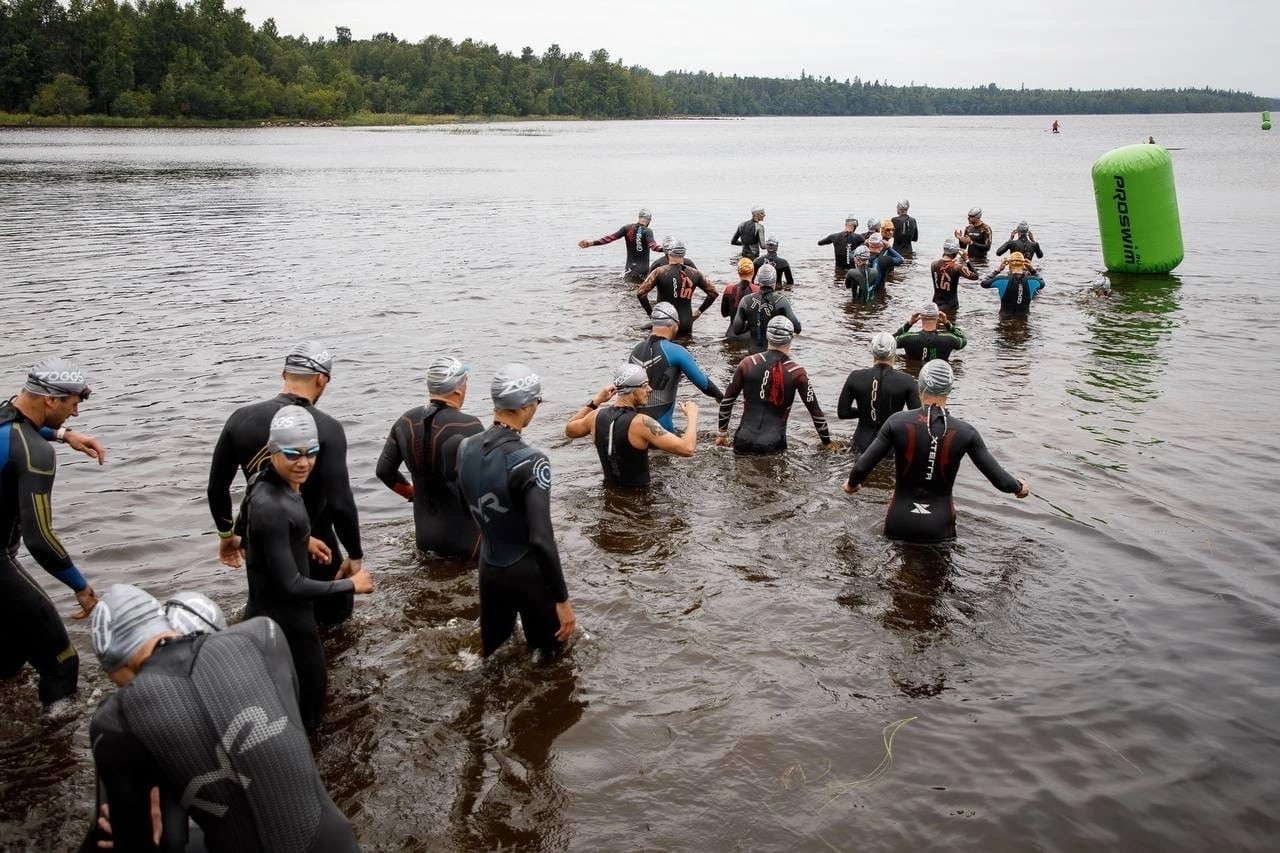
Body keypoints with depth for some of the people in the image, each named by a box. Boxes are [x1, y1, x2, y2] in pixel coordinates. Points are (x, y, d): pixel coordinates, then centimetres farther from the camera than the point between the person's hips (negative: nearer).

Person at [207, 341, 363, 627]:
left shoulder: (241, 418, -5)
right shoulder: (327, 428, -19)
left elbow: (216, 488, 3)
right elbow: (340, 503, -21)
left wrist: (226, 535, 18)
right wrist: (355, 555, -9)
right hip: (314, 547, -4)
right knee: (335, 613, 17)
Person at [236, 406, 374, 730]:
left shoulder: (263, 482, -3)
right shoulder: (272, 507, -31)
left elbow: (242, 529, 15)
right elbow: (290, 585, -28)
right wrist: (352, 584, -16)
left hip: (269, 612, 9)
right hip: (283, 621, -9)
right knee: (303, 713, 7)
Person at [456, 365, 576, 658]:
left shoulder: (465, 448, -5)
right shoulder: (530, 461, -25)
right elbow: (541, 539, -27)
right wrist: (562, 599, -21)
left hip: (488, 568, 6)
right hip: (527, 572, -6)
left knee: (493, 658, 21)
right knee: (548, 659, 13)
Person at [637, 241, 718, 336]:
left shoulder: (660, 272, -8)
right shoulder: (694, 273, 3)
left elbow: (640, 293, -12)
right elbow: (714, 293, 11)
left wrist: (651, 313, -1)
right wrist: (699, 311, 16)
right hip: (686, 325, 3)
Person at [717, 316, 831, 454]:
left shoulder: (748, 363, 3)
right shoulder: (797, 372, -2)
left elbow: (727, 400, 9)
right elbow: (815, 410, 4)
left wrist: (722, 432, 22)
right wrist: (827, 442, 16)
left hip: (743, 442, 2)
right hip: (774, 445, -2)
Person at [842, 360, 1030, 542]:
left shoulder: (898, 422, -11)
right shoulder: (965, 433, -8)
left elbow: (862, 467, -9)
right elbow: (999, 479, -2)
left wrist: (851, 484, 14)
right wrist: (1019, 487, 20)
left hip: (900, 524, 0)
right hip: (939, 526, 0)